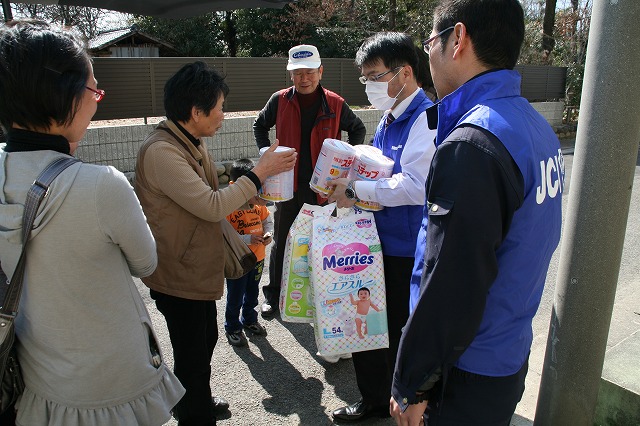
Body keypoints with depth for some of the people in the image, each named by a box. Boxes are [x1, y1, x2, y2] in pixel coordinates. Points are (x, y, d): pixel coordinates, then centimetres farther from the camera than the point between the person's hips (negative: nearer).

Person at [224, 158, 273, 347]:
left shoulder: (258, 201, -3)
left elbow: (267, 219, 11)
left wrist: (268, 233, -9)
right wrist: (248, 239, -30)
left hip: (257, 258, 6)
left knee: (252, 293, 25)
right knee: (235, 297, 11)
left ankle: (250, 320, 47)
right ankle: (232, 328, 31)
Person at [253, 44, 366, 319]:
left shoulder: (335, 104, -4)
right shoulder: (280, 101, -2)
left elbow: (358, 129, 13)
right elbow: (260, 126, 15)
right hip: (288, 185, 1)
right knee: (281, 242, 12)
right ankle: (273, 293, 29)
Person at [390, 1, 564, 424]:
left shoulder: (471, 146, -27)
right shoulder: (538, 126, 2)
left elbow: (450, 292, -27)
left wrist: (411, 387, -14)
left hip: (470, 378, -8)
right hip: (514, 355, 8)